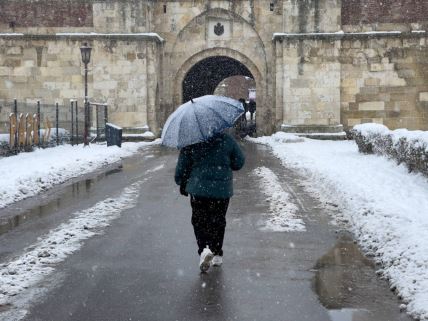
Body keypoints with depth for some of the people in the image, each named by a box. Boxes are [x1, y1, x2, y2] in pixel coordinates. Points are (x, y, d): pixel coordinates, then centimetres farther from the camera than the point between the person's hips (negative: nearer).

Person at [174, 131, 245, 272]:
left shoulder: (190, 143, -6)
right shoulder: (227, 139, -3)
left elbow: (182, 166, -2)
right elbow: (239, 162, 3)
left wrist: (182, 183, 14)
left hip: (199, 188, -1)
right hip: (222, 189, 2)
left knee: (199, 221, 8)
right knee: (218, 221, 15)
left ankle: (205, 249, -15)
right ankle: (217, 254, 21)